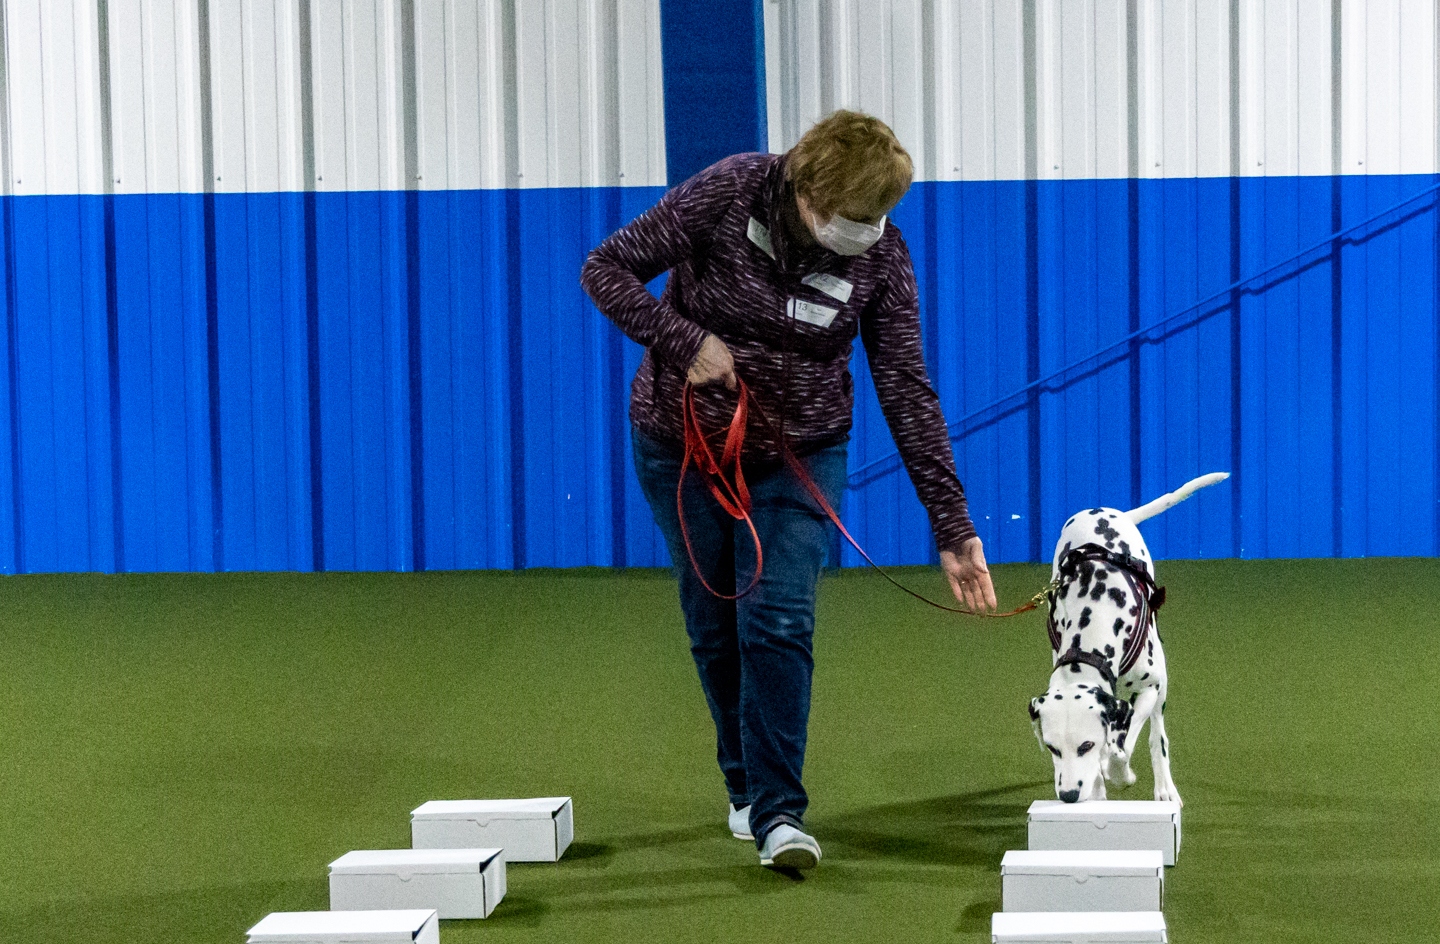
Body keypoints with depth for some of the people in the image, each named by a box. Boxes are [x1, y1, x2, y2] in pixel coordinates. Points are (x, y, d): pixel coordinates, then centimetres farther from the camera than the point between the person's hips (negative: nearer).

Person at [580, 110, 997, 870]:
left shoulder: (881, 258, -15)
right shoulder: (728, 193, -20)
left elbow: (907, 393, -12)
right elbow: (607, 270, -14)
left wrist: (952, 527, -14)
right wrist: (683, 341, -28)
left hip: (799, 454, 0)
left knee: (779, 623, -14)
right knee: (716, 629, 7)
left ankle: (776, 811, -11)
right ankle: (745, 786, 26)